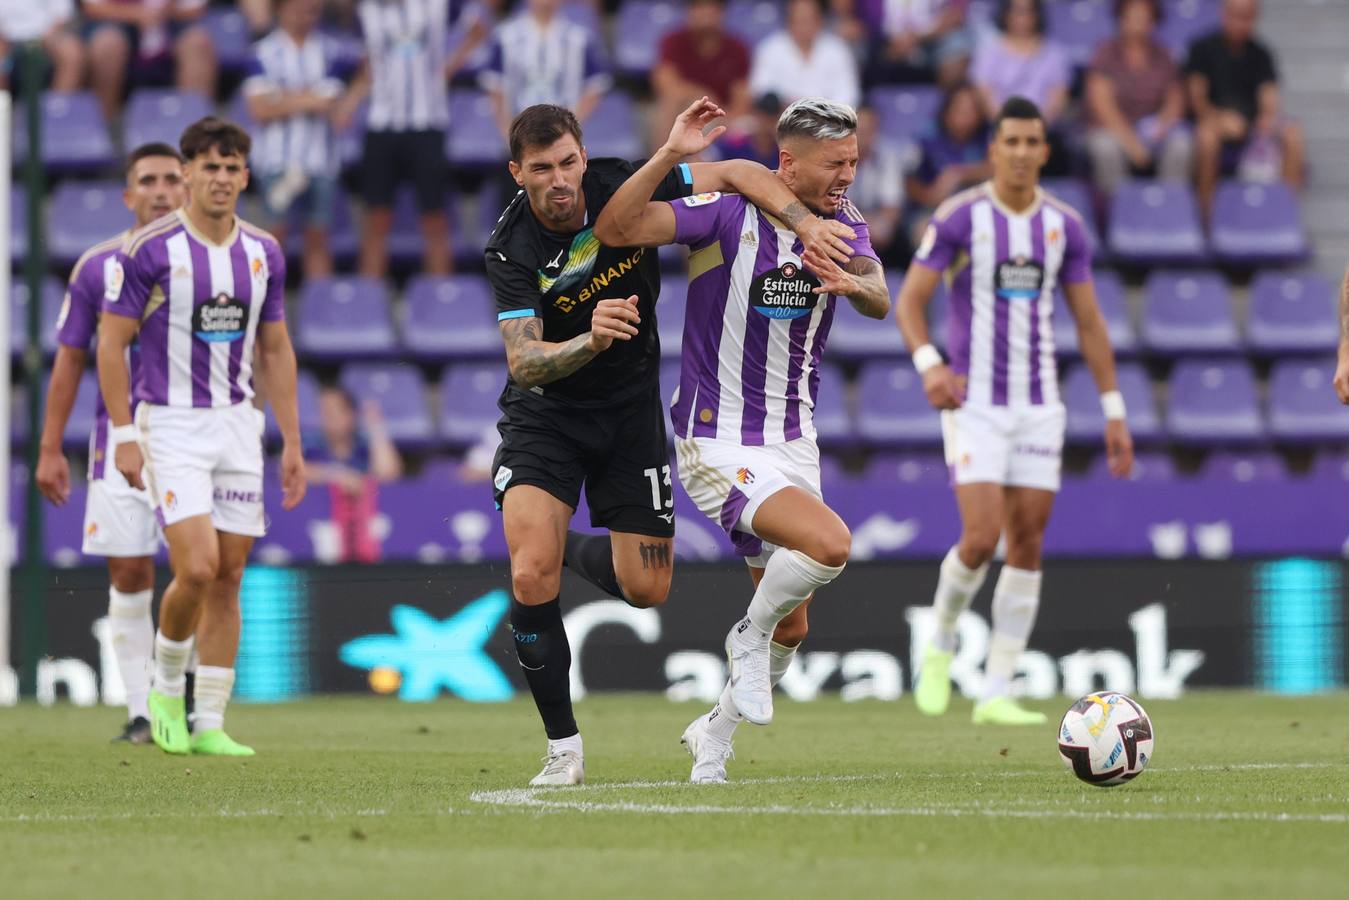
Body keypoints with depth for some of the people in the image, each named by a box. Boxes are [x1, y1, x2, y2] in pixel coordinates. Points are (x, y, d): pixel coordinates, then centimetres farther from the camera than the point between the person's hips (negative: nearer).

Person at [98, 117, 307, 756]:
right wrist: (124, 434, -11)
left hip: (237, 425, 5)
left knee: (229, 577, 3)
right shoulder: (150, 249, -9)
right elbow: (112, 342, -5)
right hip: (170, 424, -5)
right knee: (197, 568, -17)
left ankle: (209, 725, 9)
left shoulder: (264, 253, 6)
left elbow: (275, 349, 14)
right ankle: (166, 690, 9)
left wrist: (292, 441, 10)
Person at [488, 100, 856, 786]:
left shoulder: (622, 188, -16)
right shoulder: (511, 250, -22)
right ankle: (564, 747, -8)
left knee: (646, 587, -1)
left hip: (630, 408, 3)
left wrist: (804, 221, -26)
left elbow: (738, 174, -9)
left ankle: (573, 551, 35)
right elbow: (523, 363, -31)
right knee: (531, 575, -22)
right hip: (544, 415, -3)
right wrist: (591, 341, -50)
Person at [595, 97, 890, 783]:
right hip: (719, 445, -7)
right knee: (829, 543, -29)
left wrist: (853, 283, -37)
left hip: (793, 439, 7)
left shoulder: (841, 222, 2)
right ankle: (748, 638, -1)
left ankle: (714, 735, 36)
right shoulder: (728, 212, -16)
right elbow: (615, 228, -26)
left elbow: (880, 303, -15)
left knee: (791, 629, 12)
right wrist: (671, 155, -38)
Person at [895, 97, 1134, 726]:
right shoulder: (959, 218, -7)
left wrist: (1114, 414, 7)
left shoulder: (1063, 225, 5)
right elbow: (908, 301, -8)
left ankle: (996, 694, 6)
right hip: (974, 403, -4)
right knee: (981, 539, -15)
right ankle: (941, 644, 14)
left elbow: (1089, 323, 10)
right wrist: (929, 365, -27)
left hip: (1038, 405, 4)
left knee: (1027, 544, 0)